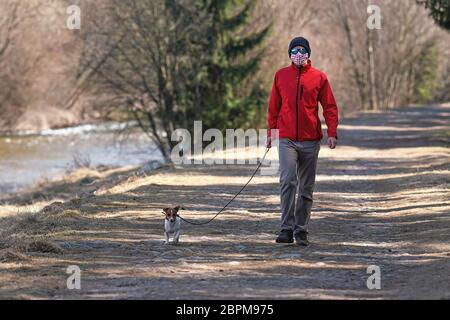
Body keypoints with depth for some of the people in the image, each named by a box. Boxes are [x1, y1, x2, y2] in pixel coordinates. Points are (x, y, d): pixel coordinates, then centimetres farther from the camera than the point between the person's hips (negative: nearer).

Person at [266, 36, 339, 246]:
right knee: (288, 181, -15)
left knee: (306, 188, 6)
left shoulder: (319, 77, 3)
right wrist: (270, 132, 10)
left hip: (311, 140, 1)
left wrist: (332, 132, -8)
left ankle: (301, 230, 13)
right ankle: (287, 228, -14)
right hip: (286, 139, -1)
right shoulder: (281, 75, 7)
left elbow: (330, 107, 3)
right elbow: (274, 107, 13)